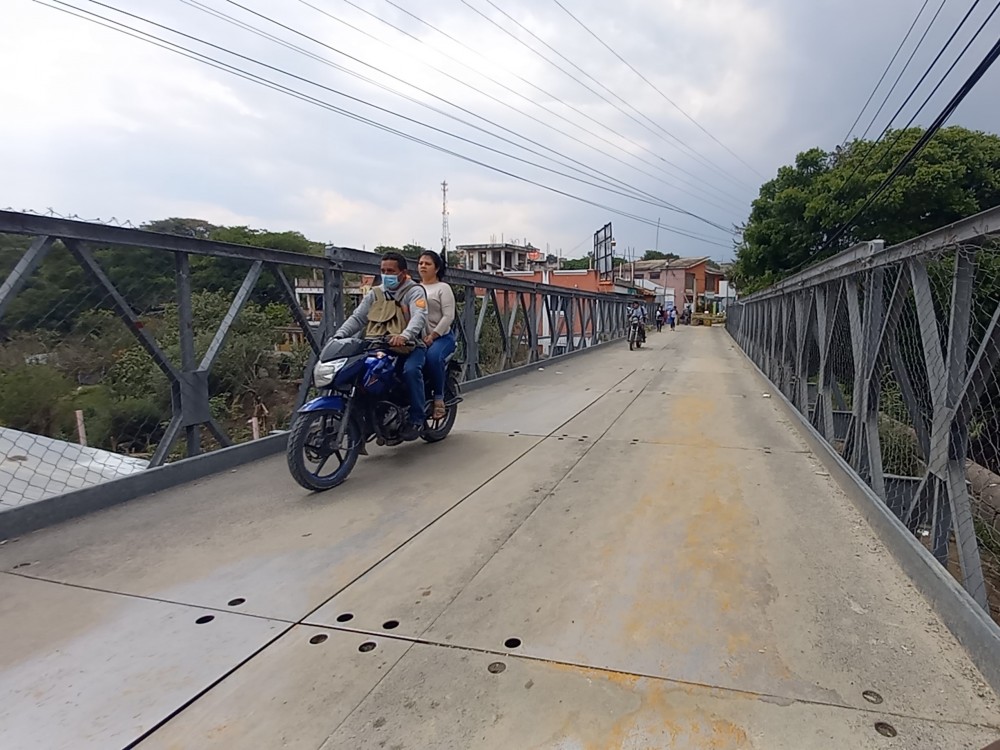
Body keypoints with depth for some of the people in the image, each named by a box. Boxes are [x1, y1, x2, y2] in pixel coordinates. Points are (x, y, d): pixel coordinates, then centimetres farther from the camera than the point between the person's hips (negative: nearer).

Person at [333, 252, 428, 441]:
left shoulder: (414, 291, 1)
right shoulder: (375, 293, 17)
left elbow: (420, 316, -18)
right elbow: (357, 318, 12)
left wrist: (404, 335, -38)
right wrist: (339, 336, -6)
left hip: (408, 346, -5)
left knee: (410, 370, -34)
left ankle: (417, 418, -18)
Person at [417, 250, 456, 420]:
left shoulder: (443, 288, 5)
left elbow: (448, 317, -6)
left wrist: (432, 336, -16)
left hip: (441, 336, -4)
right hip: (416, 337, 4)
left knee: (433, 356, -35)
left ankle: (439, 398, -21)